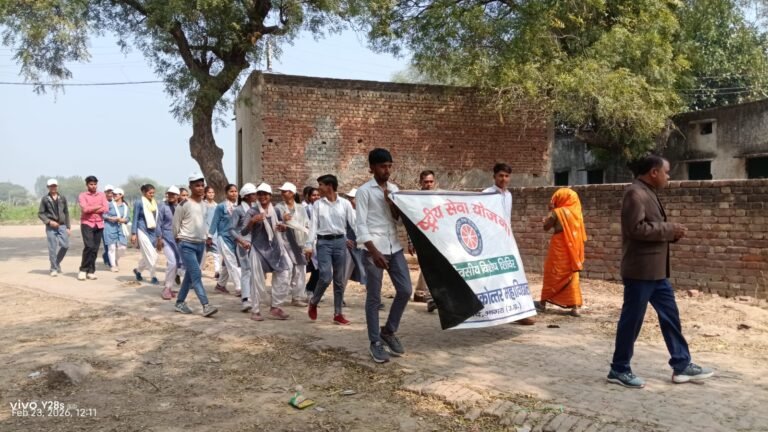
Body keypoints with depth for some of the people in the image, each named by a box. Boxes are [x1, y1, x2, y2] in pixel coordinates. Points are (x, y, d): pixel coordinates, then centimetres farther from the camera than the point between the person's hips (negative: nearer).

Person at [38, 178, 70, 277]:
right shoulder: (45, 199, 2)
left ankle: (57, 262, 21)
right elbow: (40, 213, 2)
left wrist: (68, 227, 8)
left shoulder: (62, 198, 9)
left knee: (65, 245, -4)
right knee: (52, 248, -2)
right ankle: (54, 268, 8)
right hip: (51, 227, -2)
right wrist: (49, 221, -13)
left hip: (62, 225, 2)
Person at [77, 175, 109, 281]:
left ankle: (91, 271, 12)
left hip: (99, 224, 3)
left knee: (95, 248, 4)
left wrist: (91, 209, -8)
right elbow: (84, 209, -14)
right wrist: (98, 206, -4)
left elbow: (105, 209, -2)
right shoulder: (82, 195, 2)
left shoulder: (102, 195, 11)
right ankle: (83, 270, -3)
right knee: (89, 246, -16)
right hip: (87, 224, -3)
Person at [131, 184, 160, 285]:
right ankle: (153, 276, 3)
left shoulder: (154, 203, 9)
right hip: (143, 231, -6)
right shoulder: (139, 203, -6)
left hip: (152, 231, 6)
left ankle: (138, 270, 34)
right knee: (151, 255, -7)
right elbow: (135, 219, -5)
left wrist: (158, 234, 14)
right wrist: (133, 234, -9)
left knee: (147, 255, 11)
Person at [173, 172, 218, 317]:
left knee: (190, 275, 13)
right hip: (187, 245, -7)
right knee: (196, 275, -14)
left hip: (200, 244, 7)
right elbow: (176, 224, -4)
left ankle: (180, 303, 25)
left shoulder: (204, 204, 9)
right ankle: (206, 306, -17)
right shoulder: (184, 205, -12)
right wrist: (179, 239, 4)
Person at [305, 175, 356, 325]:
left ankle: (338, 314, 15)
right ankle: (313, 302, 17)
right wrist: (309, 245, -4)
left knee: (339, 280, 6)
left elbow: (354, 223, 1)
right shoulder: (317, 204, 4)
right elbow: (313, 225, 2)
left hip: (340, 241, 1)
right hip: (323, 242, -1)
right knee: (326, 277, -11)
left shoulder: (345, 204, 2)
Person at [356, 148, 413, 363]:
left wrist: (391, 202, -7)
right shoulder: (364, 191, -5)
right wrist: (374, 252, -19)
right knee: (374, 298, 2)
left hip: (394, 247, 6)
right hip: (373, 250, -6)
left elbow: (401, 220, 11)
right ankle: (375, 342, 14)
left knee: (405, 290, 3)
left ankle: (389, 331, 22)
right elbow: (361, 225, -11)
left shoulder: (394, 189, 12)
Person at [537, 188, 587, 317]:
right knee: (572, 276, 6)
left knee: (552, 274, 8)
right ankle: (575, 307, 0)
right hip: (573, 248, 4)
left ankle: (543, 303, 17)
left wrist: (550, 211, 4)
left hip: (559, 248, -4)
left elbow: (546, 227, -2)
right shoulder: (576, 212, 3)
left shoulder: (557, 212, -12)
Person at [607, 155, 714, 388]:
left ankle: (682, 365, 24)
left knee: (670, 316, 14)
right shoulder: (635, 193, -15)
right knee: (632, 320, -1)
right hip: (640, 270, -10)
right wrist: (669, 229, -15)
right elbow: (637, 228, -25)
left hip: (656, 270, 10)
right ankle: (619, 370, 10)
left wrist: (671, 232, 6)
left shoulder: (649, 193, 17)